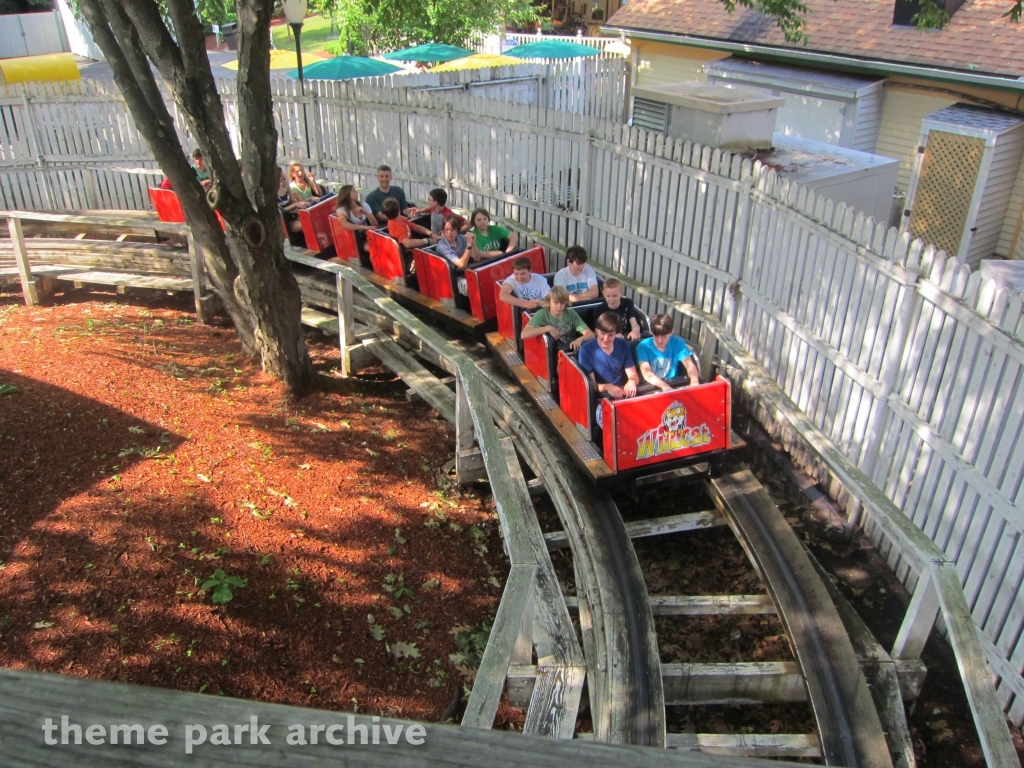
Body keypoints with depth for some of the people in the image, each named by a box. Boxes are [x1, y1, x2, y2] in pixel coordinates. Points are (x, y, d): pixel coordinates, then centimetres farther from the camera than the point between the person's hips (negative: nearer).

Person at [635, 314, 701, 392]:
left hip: (673, 385, 3)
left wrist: (694, 380, -35)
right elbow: (646, 372, -24)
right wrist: (664, 386, -42)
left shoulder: (677, 343, -3)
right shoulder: (643, 346, -11)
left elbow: (689, 364, -13)